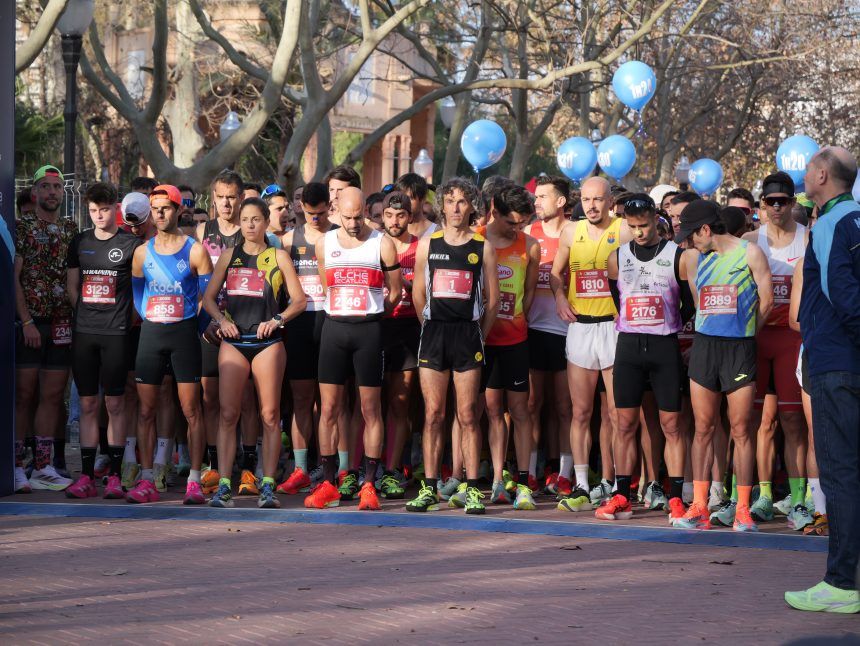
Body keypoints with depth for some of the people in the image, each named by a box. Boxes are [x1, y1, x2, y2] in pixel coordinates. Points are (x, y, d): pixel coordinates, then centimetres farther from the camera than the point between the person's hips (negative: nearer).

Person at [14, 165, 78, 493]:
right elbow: (13, 277, -5)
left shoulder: (71, 230, 13)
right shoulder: (21, 227, 1)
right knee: (24, 395, -2)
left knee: (53, 395, 3)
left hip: (62, 324, 4)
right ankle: (17, 466, 1)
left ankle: (44, 467, 7)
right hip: (28, 323, -4)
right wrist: (27, 321, -12)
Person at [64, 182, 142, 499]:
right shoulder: (80, 242, 12)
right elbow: (71, 286, 17)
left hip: (116, 333, -3)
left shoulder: (131, 244, 0)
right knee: (87, 404, 4)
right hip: (83, 332, 3)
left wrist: (123, 316, -2)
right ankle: (86, 477, 5)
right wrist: (86, 313, 7)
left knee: (115, 404, -1)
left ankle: (114, 476, 4)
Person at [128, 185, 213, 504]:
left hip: (184, 333, -4)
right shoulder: (142, 252, 10)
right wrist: (151, 319, 7)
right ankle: (146, 481, 5)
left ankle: (194, 481, -1)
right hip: (150, 333, 4)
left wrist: (195, 324, -2)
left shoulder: (195, 250, -1)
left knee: (191, 410, -4)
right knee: (146, 410, 1)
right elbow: (136, 295, 17)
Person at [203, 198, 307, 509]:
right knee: (228, 413, -6)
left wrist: (277, 320, -11)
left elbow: (299, 300, 4)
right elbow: (208, 297, 16)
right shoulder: (229, 256, 13)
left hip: (267, 342, -2)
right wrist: (221, 319, -3)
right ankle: (224, 486, -6)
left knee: (269, 414, -1)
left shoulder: (278, 257, 7)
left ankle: (268, 486, 2)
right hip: (233, 341, 2)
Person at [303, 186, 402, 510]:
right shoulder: (324, 243, 9)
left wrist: (370, 316, 10)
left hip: (369, 330, -3)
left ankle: (368, 485, 3)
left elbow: (395, 292, 6)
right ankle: (328, 484, 6)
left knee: (370, 409, -1)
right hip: (334, 327, 3)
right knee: (328, 408, 1)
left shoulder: (382, 244, 0)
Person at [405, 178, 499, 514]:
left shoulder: (483, 247, 5)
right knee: (433, 414, 1)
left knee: (467, 416, -2)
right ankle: (429, 488, 4)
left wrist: (477, 335, 4)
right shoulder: (427, 244, 9)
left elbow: (492, 299, 7)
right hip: (434, 334, 1)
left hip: (468, 333, -1)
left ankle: (472, 489, 1)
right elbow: (418, 294, 14)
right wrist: (433, 330, 11)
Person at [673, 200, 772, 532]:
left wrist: (745, 332, 10)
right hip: (704, 344, 4)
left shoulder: (749, 252, -3)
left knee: (740, 430, -1)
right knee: (703, 428, 3)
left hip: (740, 347, -4)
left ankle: (743, 509, 3)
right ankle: (699, 507, 5)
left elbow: (766, 299, 1)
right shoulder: (694, 257, 10)